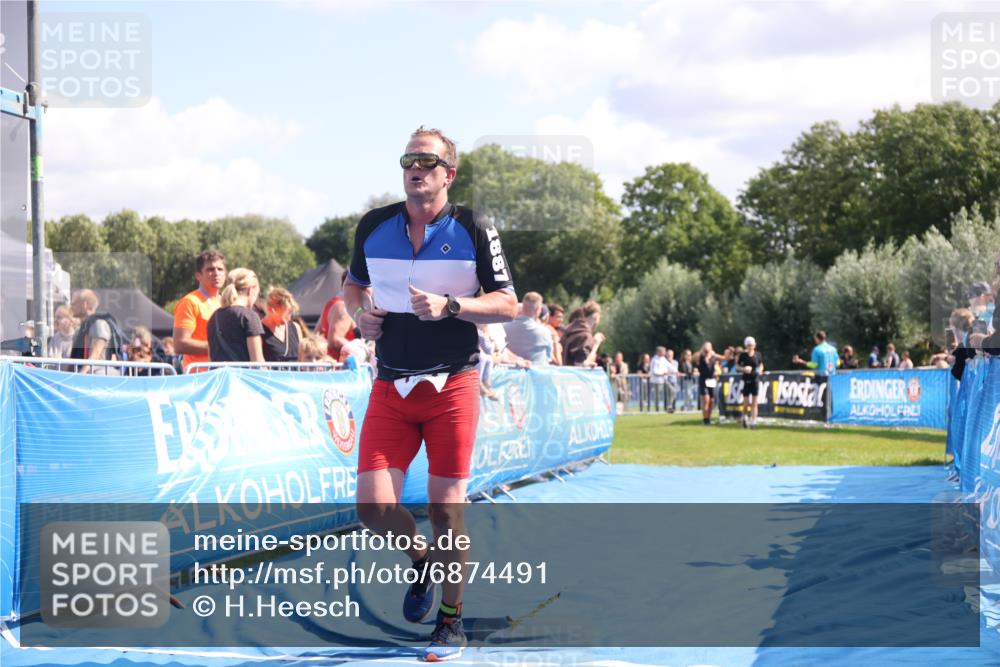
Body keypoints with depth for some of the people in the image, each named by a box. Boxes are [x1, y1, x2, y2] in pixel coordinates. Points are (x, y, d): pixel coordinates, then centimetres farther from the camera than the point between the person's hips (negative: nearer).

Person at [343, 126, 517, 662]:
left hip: (452, 385, -3)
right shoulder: (373, 227, 6)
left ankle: (451, 618, 16)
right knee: (373, 506, -7)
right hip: (390, 387, 3)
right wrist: (359, 313, 1)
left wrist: (449, 306, -17)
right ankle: (421, 561, 26)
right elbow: (353, 284, 23)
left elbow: (507, 304, -2)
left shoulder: (474, 230, -3)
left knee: (445, 506, -2)